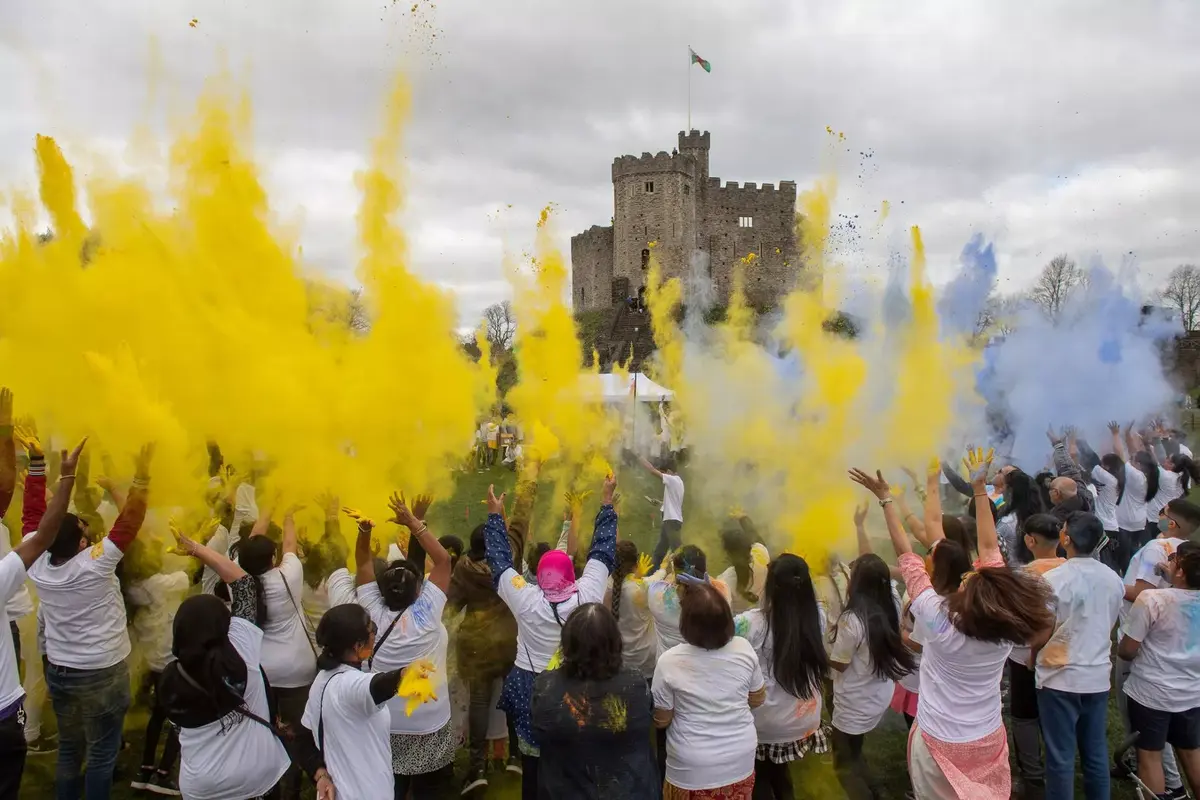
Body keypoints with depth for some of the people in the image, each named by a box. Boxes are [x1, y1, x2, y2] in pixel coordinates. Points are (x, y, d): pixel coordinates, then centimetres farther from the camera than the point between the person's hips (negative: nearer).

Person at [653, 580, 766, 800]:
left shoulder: (669, 661, -22)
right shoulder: (744, 649, -13)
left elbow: (661, 720, -10)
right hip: (741, 761, 3)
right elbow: (758, 699, 2)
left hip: (692, 770, -3)